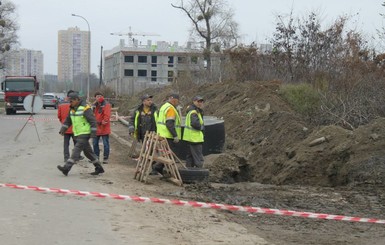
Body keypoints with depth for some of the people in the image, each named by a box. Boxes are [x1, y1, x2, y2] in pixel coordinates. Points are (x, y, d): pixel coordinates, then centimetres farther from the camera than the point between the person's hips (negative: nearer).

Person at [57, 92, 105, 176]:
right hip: (78, 134, 9)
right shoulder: (72, 109, 11)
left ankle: (66, 168, -18)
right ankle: (99, 168, 20)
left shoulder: (85, 108, -14)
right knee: (88, 152, 12)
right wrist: (63, 129, 7)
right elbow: (68, 120, 18)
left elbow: (92, 120, -16)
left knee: (76, 151, -13)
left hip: (85, 134, -9)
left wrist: (93, 132, -20)